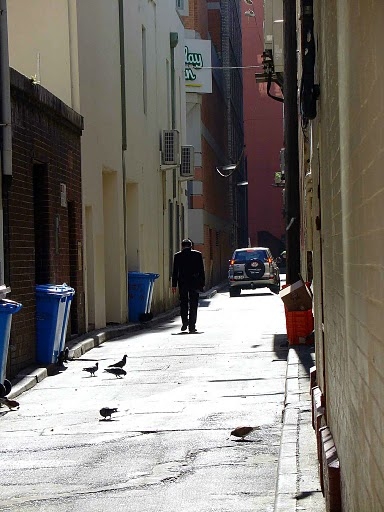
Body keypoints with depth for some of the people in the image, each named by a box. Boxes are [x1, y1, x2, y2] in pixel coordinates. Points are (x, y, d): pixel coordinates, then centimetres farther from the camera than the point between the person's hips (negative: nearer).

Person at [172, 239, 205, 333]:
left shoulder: (177, 256, 0)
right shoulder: (197, 254, 0)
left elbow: (175, 271, 0)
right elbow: (201, 270, 1)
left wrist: (174, 285, 2)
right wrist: (202, 284, 6)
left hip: (182, 283, 0)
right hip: (194, 283, 0)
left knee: (183, 304, 13)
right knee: (193, 305, 4)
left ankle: (184, 322, 0)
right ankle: (192, 326, 1)